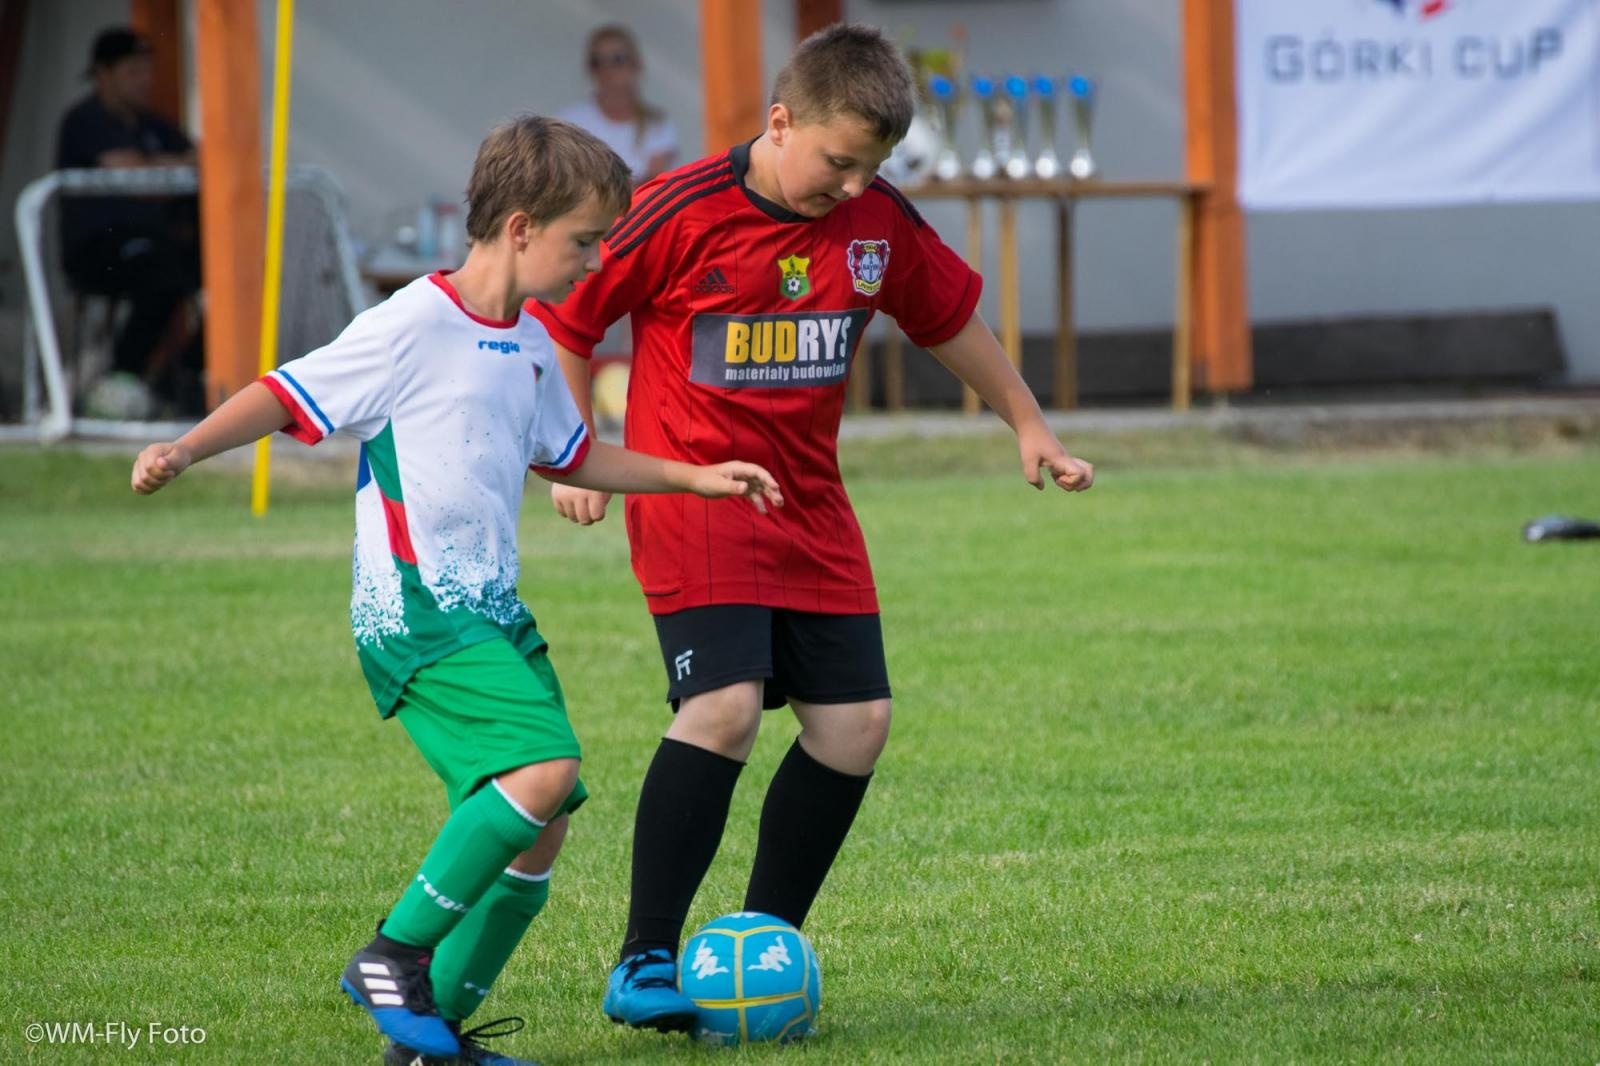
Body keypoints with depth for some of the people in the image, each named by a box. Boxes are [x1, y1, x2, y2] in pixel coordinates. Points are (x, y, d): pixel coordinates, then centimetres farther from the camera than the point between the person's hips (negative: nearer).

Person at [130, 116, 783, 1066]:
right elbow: (287, 395, -10)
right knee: (543, 766, -25)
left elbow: (575, 459, 31)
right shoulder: (414, 327, -11)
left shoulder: (530, 347, 15)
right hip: (416, 613, -9)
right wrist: (185, 452, -23)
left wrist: (698, 477, 29)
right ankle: (394, 957, -14)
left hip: (493, 611, 9)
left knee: (540, 829, 4)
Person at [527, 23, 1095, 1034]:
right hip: (692, 492, -6)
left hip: (811, 508, 6)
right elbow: (565, 320, -4)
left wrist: (1030, 426, 21)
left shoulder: (881, 223, 0)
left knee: (855, 719, 1)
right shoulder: (683, 213, -15)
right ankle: (644, 966, -13)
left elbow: (952, 317, 19)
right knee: (725, 706, -21)